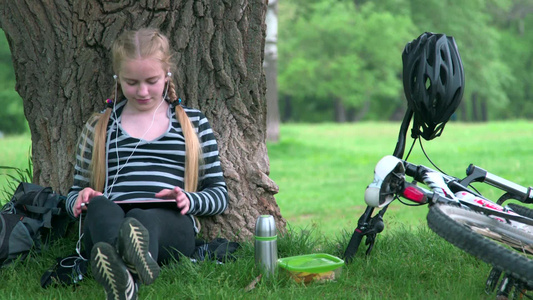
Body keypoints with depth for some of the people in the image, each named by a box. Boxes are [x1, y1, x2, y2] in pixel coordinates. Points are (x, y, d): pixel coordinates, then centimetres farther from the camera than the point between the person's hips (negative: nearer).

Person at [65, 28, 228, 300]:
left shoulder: (193, 122, 24)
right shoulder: (98, 128, 27)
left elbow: (220, 195, 21)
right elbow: (75, 193, 28)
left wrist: (189, 200, -3)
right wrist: (80, 199, 1)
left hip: (170, 224, -1)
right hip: (108, 224, 1)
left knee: (143, 219, -39)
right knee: (99, 205, -37)